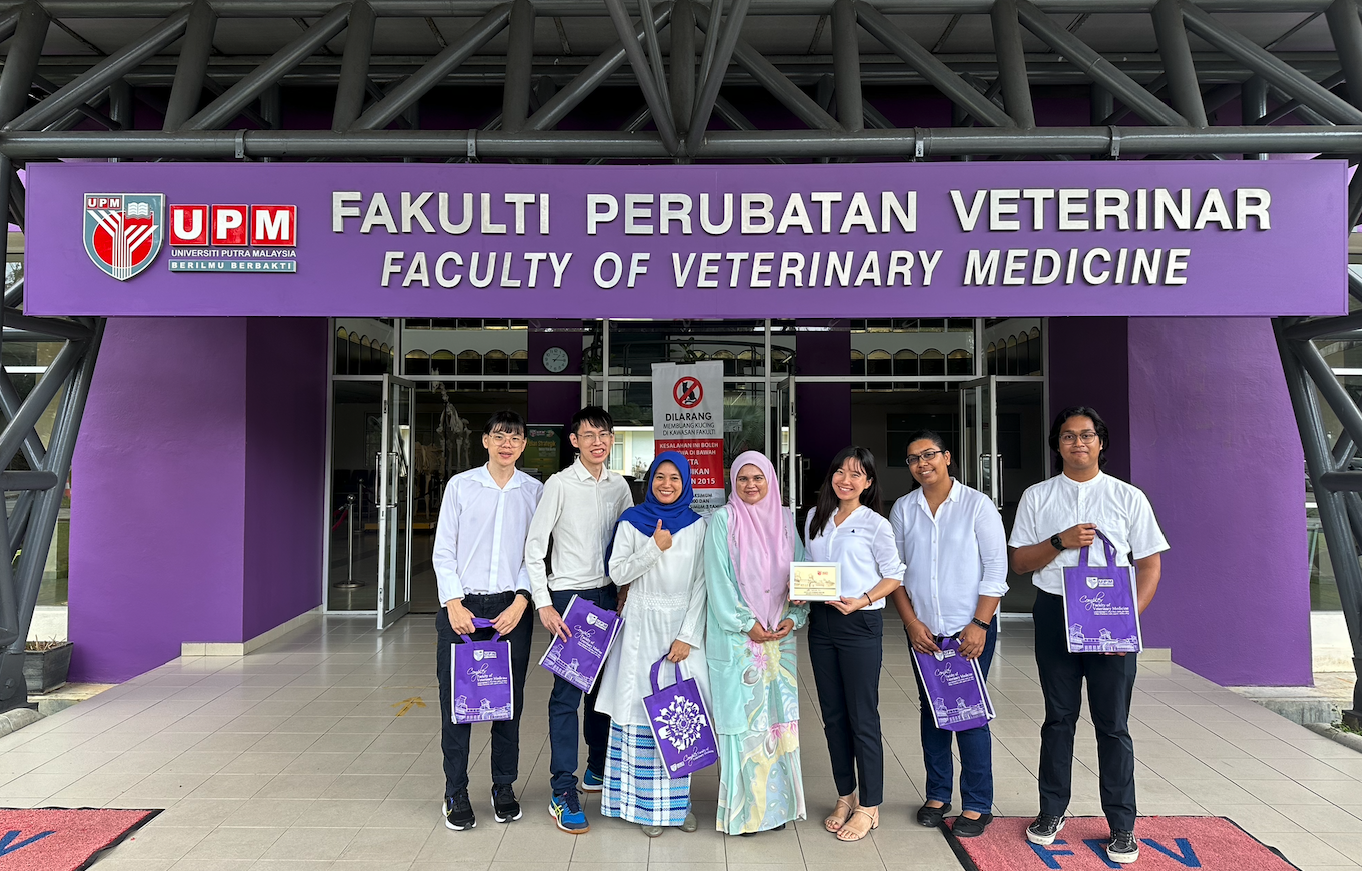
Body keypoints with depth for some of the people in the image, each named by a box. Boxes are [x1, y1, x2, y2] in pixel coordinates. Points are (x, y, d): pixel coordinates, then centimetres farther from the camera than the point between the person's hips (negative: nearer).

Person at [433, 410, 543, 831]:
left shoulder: (534, 491, 6)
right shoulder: (461, 485, 4)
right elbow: (443, 550, 3)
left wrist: (520, 601, -7)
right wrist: (454, 603, -7)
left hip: (511, 607, 1)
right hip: (462, 606, -1)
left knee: (509, 700, 7)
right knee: (456, 699, 2)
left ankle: (504, 788, 23)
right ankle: (456, 793, 17)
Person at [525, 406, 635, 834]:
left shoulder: (619, 486, 7)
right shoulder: (560, 485, -8)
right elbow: (534, 546, -8)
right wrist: (544, 604, -13)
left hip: (608, 595, 5)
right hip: (570, 595, -5)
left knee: (605, 684, 13)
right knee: (567, 691, -6)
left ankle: (599, 767, 31)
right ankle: (563, 792, 1)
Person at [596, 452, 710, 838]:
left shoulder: (698, 526, 3)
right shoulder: (632, 522, 2)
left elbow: (701, 585, 1)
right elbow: (618, 574, -2)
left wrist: (687, 636, -6)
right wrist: (655, 547, -13)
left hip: (682, 626, 1)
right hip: (641, 626, 0)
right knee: (641, 709, 1)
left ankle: (678, 800, 15)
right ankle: (647, 804, 11)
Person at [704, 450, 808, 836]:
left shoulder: (787, 520, 9)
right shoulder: (723, 520, -3)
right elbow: (718, 579, -7)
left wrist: (794, 617, -4)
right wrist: (746, 625, -11)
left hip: (779, 635, 4)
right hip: (735, 635, -4)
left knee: (778, 714, 7)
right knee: (741, 715, -1)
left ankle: (775, 801, 19)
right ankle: (741, 806, 10)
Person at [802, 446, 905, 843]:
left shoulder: (875, 524, -6)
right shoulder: (815, 518, 9)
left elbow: (893, 575, -3)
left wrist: (861, 601, -17)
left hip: (860, 623, -5)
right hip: (821, 621, 5)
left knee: (862, 718, 1)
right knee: (833, 715, 13)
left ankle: (869, 806, 15)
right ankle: (845, 796, 28)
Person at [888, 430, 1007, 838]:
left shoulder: (977, 505, -4)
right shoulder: (903, 509, 5)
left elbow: (995, 570, -6)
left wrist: (979, 625, -12)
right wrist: (912, 622, -3)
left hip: (970, 630, -3)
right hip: (922, 630, 3)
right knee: (931, 711, 11)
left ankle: (976, 805, 11)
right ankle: (937, 795, 24)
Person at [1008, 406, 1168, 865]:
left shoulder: (1128, 497, 3)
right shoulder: (1036, 497, 6)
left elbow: (1149, 565, 1)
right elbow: (1019, 561, 4)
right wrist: (1061, 541, -13)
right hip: (1054, 615, 1)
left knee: (1112, 722, 4)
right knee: (1059, 717, 12)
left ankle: (1122, 826, 17)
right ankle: (1052, 811, 25)